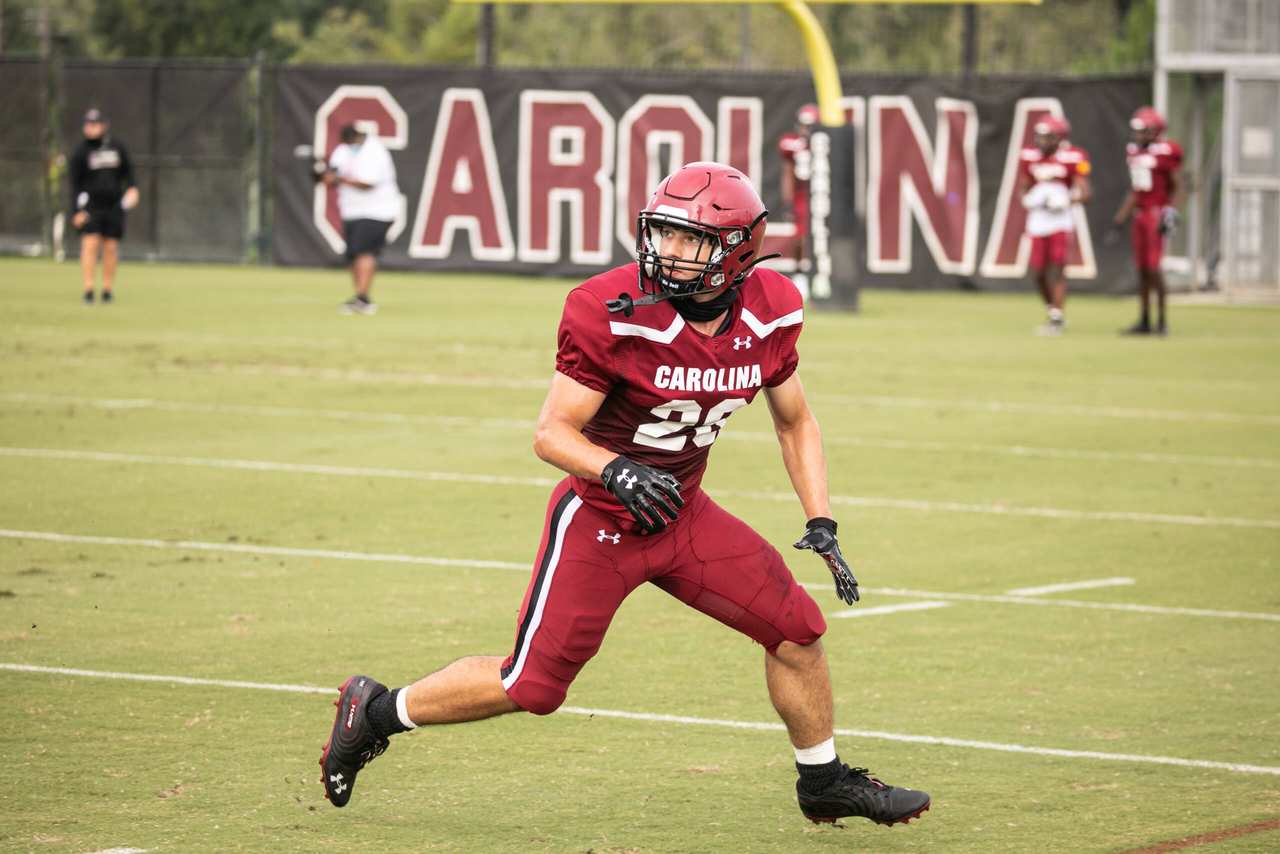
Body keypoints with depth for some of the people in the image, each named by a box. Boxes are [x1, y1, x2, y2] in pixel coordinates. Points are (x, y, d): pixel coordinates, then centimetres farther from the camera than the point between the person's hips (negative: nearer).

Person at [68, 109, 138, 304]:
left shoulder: (118, 147, 6)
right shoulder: (81, 151, -2)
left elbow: (127, 171, 18)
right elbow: (74, 182, 0)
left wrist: (132, 188, -2)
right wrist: (78, 210, -7)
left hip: (114, 205, 3)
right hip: (91, 205, -3)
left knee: (111, 246, 4)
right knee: (90, 243, -13)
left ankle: (107, 290, 13)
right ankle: (88, 290, -13)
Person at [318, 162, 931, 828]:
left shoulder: (769, 316, -8)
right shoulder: (618, 315, -25)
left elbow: (795, 423, 9)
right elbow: (551, 433, -19)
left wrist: (821, 525, 1)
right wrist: (616, 471, -38)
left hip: (682, 513, 5)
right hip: (600, 521, -5)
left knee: (796, 628, 1)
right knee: (532, 685, -6)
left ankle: (823, 781, 23)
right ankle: (375, 712, 15)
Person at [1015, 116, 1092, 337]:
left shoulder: (1072, 159, -6)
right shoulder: (1029, 157, 6)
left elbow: (1085, 192, -6)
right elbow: (1022, 188, 17)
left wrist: (1065, 201, -22)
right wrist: (1028, 199, -5)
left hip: (1061, 220, -4)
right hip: (1037, 221, 4)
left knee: (1057, 269, -11)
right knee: (1040, 273, 5)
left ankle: (1057, 318, -8)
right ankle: (1051, 310, 26)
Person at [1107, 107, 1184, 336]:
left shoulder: (1166, 152, -9)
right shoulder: (1134, 152, 13)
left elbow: (1178, 186, -7)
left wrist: (1171, 214, -18)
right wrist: (1118, 221, 19)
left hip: (1157, 213, -7)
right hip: (1140, 214, 7)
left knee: (1153, 267, -10)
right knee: (1142, 269, 9)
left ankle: (1162, 321, -3)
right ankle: (1145, 321, 15)